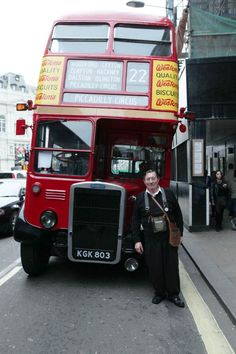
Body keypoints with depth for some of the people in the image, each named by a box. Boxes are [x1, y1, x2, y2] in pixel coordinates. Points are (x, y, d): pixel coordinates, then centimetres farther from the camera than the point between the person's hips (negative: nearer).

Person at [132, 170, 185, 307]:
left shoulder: (168, 194, 0)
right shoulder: (140, 198, 2)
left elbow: (178, 215, 5)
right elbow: (135, 221, 5)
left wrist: (179, 234, 3)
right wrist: (137, 240, 1)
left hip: (169, 238, 0)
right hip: (151, 239, 0)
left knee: (172, 266, 7)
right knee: (155, 267, 6)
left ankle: (173, 294, 24)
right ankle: (159, 293, 26)